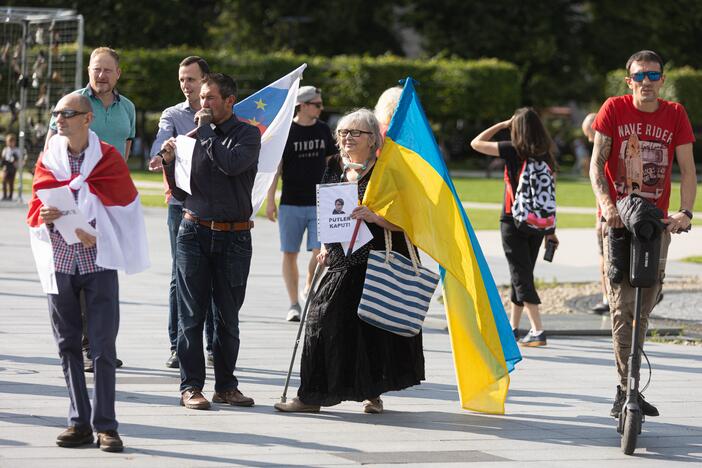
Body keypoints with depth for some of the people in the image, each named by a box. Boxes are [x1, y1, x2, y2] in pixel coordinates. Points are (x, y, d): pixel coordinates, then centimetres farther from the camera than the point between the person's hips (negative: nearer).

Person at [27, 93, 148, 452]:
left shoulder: (107, 157, 1)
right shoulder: (48, 159, 8)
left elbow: (121, 197, -12)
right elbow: (35, 211, 5)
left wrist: (67, 185, -10)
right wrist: (45, 215, -18)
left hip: (99, 262, -3)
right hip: (60, 263, 3)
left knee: (103, 347, -5)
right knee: (68, 345, 4)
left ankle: (105, 425, -3)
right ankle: (79, 423, 10)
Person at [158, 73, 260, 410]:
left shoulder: (246, 134, 1)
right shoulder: (194, 137, 9)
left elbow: (232, 162, -21)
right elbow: (181, 193, 13)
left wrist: (206, 131, -11)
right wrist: (169, 163, -4)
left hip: (234, 236, -2)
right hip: (194, 232, 2)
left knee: (227, 316, 6)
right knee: (191, 315, 0)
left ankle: (225, 385, 15)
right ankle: (191, 386, 3)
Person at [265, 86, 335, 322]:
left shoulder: (323, 130, 7)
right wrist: (270, 200, -7)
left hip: (319, 203, 2)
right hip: (291, 203, -2)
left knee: (320, 252, -10)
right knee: (290, 254, 2)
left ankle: (308, 292, 12)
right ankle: (294, 304, 11)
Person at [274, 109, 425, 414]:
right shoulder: (334, 168, 11)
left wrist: (374, 217, -26)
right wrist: (324, 246, 14)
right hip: (340, 263, 5)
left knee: (371, 328, -1)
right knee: (324, 322, -1)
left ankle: (372, 392, 13)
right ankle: (312, 396, 3)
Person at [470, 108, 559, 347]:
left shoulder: (513, 151, -12)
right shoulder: (546, 156, 1)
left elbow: (476, 143, -3)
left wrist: (502, 125, 4)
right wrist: (550, 230, 12)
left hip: (513, 221, -5)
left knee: (521, 275, -4)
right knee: (522, 273, 17)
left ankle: (538, 330, -14)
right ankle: (512, 327, 27)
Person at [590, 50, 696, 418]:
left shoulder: (675, 115, 5)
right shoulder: (614, 109, 0)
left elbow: (687, 169, 1)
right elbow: (596, 163, -4)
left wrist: (684, 212, -15)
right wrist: (607, 205, -21)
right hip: (618, 220, -3)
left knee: (644, 308, 8)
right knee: (622, 305, -13)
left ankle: (629, 388, 20)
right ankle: (626, 388, -13)